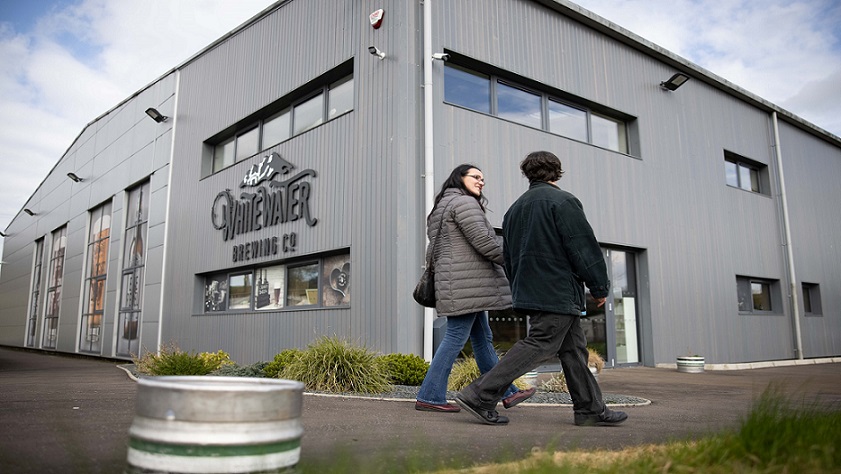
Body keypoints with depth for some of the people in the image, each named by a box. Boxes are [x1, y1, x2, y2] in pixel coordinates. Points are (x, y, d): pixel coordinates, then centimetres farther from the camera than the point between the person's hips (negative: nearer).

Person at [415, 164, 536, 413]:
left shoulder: (443, 205, 24)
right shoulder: (464, 202, -8)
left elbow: (433, 248, 24)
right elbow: (483, 241, -16)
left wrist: (430, 277, 24)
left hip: (466, 285, 11)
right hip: (465, 282, -11)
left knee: (482, 338, 11)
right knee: (456, 337, -7)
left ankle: (507, 393, 18)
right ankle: (429, 397, -3)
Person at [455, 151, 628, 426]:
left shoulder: (515, 208, 17)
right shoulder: (562, 201, -8)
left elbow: (508, 257, 19)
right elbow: (583, 247, -12)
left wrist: (521, 291, 24)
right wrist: (600, 287, -2)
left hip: (528, 291, 9)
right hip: (558, 292, -9)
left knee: (573, 347, 13)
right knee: (540, 345, -8)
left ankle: (590, 409, 17)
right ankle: (480, 396, -10)